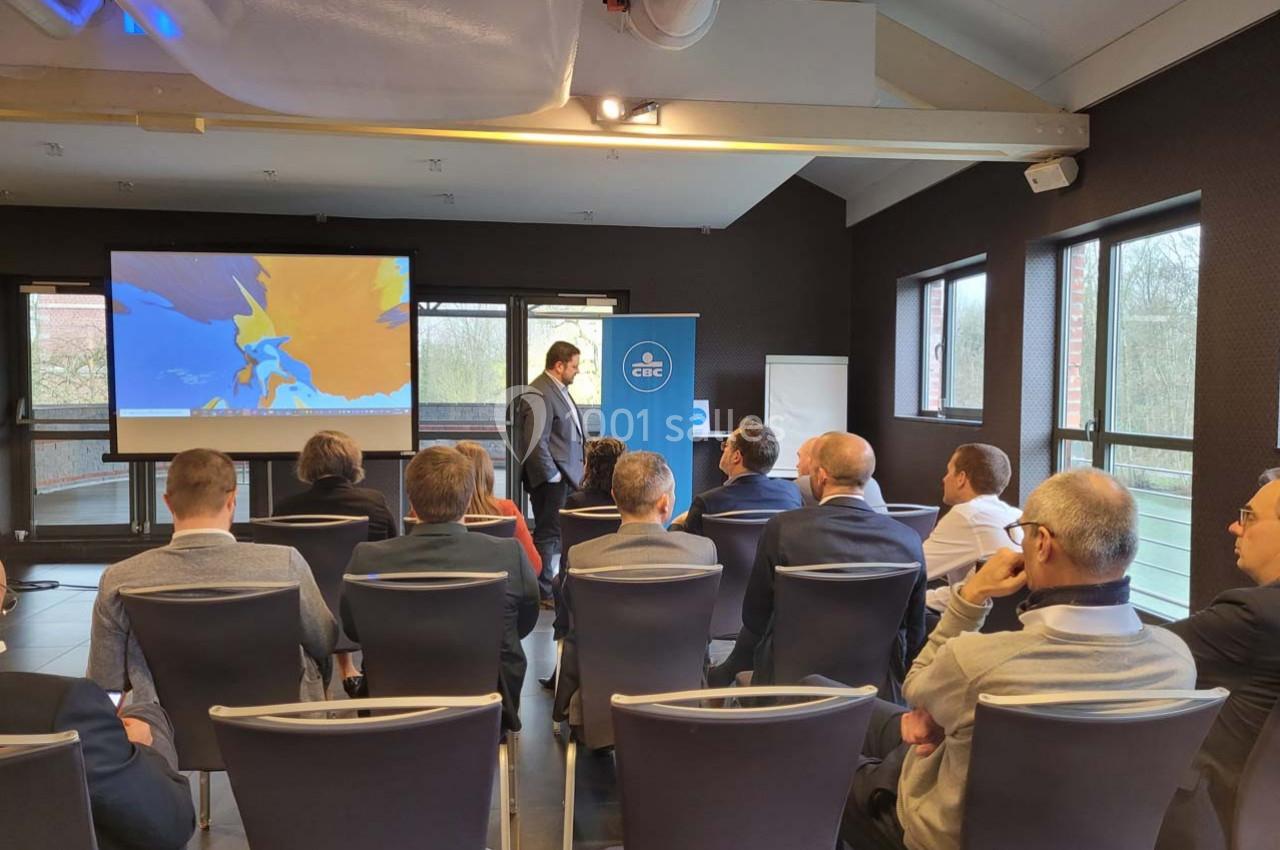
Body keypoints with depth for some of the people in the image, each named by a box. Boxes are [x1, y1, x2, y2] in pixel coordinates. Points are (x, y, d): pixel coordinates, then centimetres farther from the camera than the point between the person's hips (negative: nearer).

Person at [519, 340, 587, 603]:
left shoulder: (561, 389, 13)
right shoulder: (539, 395, -18)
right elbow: (536, 443, -22)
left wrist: (583, 458, 14)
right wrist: (553, 476, -16)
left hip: (568, 476, 9)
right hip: (551, 480, -9)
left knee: (564, 533, 15)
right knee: (547, 534, 1)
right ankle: (543, 593, 12)